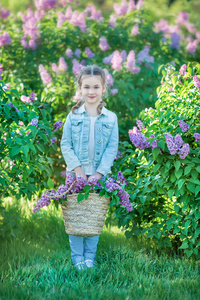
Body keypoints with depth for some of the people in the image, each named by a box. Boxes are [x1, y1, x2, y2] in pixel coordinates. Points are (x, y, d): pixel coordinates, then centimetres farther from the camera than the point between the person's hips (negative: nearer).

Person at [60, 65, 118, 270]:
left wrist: (99, 173, -10)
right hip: (76, 173, 0)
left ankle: (90, 258, 16)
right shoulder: (73, 116, 0)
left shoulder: (111, 118, 1)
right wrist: (77, 168, -11)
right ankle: (77, 257, 12)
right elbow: (65, 145, -1)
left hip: (99, 175, 1)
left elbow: (112, 148, -1)